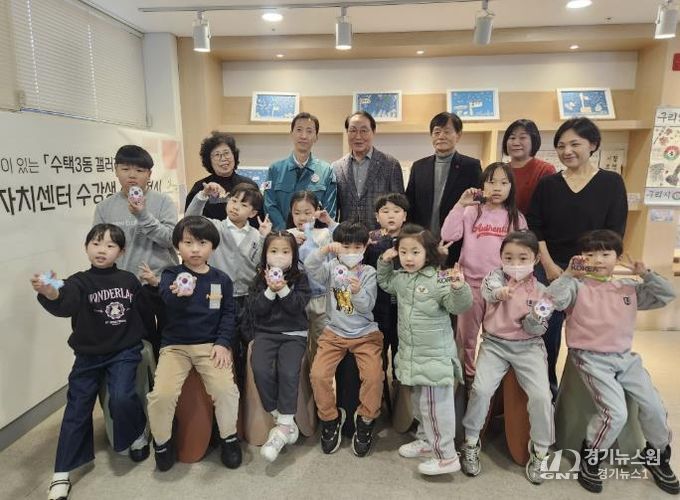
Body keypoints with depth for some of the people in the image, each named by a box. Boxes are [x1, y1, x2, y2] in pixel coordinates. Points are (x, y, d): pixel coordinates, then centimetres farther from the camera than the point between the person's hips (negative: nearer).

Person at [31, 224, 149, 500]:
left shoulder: (130, 280, -1)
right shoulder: (80, 281, -9)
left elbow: (144, 314, 13)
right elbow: (66, 304, -35)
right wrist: (50, 294, -53)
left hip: (124, 351, 0)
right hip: (89, 355, 1)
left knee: (122, 398, -21)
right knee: (77, 409, 5)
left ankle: (139, 433, 11)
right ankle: (61, 475, 19)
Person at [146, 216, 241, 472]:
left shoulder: (221, 279, 6)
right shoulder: (170, 275, 0)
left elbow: (228, 314, 8)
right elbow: (164, 305, -20)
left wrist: (223, 343, -6)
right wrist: (178, 295, -43)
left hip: (211, 345, 1)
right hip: (175, 345, 0)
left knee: (225, 389, -21)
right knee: (162, 394, -20)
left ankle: (228, 437, 8)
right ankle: (163, 442, 11)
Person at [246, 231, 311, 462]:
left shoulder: (299, 278, 6)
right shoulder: (260, 278, 10)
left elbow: (298, 306, -7)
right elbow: (255, 308, 0)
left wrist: (283, 289, -18)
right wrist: (270, 290, -13)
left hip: (293, 334, -1)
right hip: (265, 333, 2)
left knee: (288, 372, -26)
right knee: (260, 369, -24)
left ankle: (282, 427, -13)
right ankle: (285, 422, -9)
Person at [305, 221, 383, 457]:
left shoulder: (369, 272, -1)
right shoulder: (332, 267, 1)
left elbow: (367, 307, -9)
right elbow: (310, 267, -19)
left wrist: (358, 291, -29)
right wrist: (324, 250, -33)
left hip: (365, 333, -1)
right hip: (334, 332, 1)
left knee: (374, 375, -21)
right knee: (318, 374, -17)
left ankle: (365, 419, 8)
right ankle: (330, 418, 10)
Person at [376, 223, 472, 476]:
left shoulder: (439, 280, -18)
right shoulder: (401, 277, 4)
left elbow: (458, 306, -22)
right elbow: (385, 283, 25)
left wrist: (459, 287, -41)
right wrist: (384, 263, 9)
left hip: (435, 356, -8)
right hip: (410, 354, 8)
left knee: (434, 405, -2)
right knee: (418, 401, 23)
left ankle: (446, 456, 14)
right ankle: (426, 440, 42)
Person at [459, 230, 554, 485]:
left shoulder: (540, 291, -1)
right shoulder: (498, 275, -3)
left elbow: (537, 330, 0)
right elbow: (487, 286, -28)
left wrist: (536, 320, -23)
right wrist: (498, 292, -51)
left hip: (528, 347, 1)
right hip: (495, 343, -1)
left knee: (541, 396, -15)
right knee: (481, 389, -17)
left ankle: (539, 453, 10)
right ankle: (471, 443, 6)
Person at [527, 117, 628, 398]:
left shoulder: (611, 183, 1)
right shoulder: (548, 184, 5)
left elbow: (614, 233, -2)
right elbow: (534, 227, 3)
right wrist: (549, 265, -7)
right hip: (549, 269, 1)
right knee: (548, 331, 4)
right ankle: (547, 387, 22)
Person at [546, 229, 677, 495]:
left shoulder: (629, 287, 10)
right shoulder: (577, 286, -6)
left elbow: (667, 296, 8)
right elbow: (552, 300, -23)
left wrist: (646, 274, -4)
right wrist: (568, 274, -26)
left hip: (625, 357, 6)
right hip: (591, 358, -5)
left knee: (654, 406, 3)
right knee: (615, 413, -17)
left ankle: (657, 455, 32)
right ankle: (589, 457, 8)